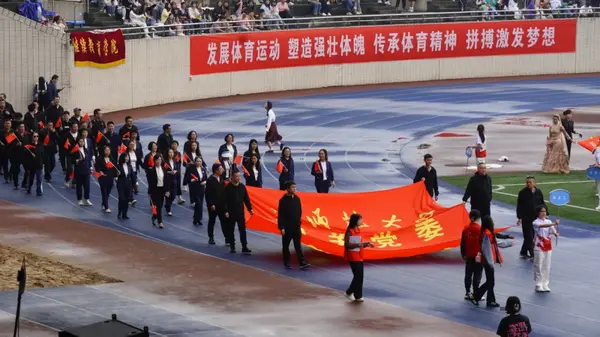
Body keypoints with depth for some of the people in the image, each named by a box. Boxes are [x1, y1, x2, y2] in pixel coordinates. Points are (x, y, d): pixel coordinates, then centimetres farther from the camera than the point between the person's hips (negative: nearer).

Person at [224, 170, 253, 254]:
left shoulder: (242, 187, 4)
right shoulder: (228, 187, -9)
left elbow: (246, 199, 10)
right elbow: (225, 200, -10)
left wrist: (249, 208, 7)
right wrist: (226, 211, -16)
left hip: (240, 212, 3)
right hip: (231, 213, -3)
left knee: (242, 230, -1)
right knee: (231, 231, 8)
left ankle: (244, 247, -2)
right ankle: (232, 247, 18)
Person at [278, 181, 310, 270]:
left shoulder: (297, 199, 4)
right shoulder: (283, 200, -9)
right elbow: (280, 215, -9)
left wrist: (299, 224, 13)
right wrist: (281, 227, -13)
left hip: (296, 227, 4)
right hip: (287, 227, -4)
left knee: (298, 246, 0)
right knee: (286, 245, 8)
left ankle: (302, 263, -6)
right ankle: (286, 263, 19)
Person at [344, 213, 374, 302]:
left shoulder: (358, 231, 13)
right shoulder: (350, 232, -13)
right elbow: (347, 245, -18)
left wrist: (366, 244, 5)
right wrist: (357, 244, -29)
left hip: (359, 256, 9)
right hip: (352, 257, -9)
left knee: (360, 276, 6)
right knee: (358, 275, -11)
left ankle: (358, 296, 11)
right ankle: (349, 293, 3)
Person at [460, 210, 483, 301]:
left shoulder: (466, 229, -1)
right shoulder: (480, 229, -14)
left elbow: (463, 243, 5)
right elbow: (483, 243, -9)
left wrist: (463, 254, 16)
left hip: (468, 256, 4)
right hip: (478, 256, -4)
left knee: (468, 275, 12)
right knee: (477, 275, 1)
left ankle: (467, 293, 16)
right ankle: (475, 294, 1)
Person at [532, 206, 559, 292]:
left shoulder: (549, 221, 8)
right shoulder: (536, 222, -7)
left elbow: (552, 229, -10)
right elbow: (542, 226, -28)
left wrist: (555, 233, -35)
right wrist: (554, 223, -41)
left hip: (548, 247, 4)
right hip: (539, 247, -4)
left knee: (547, 266, 7)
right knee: (538, 266, -3)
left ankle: (545, 284, 15)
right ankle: (538, 285, 5)